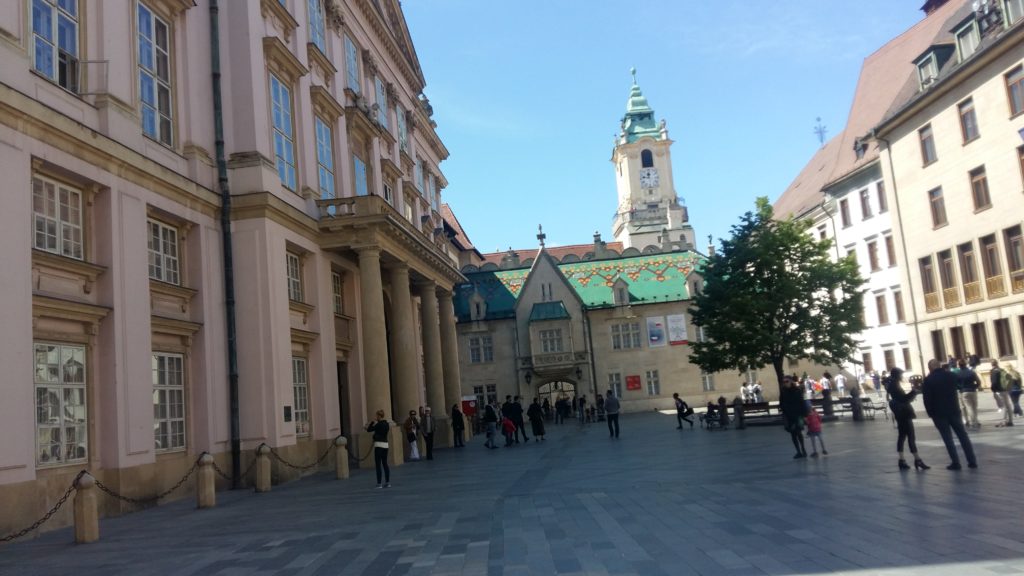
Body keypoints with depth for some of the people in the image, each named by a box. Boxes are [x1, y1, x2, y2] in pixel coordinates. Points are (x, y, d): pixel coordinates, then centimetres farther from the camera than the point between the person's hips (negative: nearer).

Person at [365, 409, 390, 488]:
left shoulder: (379, 424, -13)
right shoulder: (386, 424, 10)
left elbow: (369, 430, -6)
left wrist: (372, 423, 10)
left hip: (379, 445, -8)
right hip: (385, 445, 8)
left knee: (378, 465, -4)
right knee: (385, 464, 11)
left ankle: (379, 484, -5)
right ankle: (387, 482, 11)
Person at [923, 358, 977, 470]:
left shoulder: (928, 380, -10)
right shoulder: (951, 375, 4)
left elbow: (927, 399, -11)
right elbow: (957, 389, 18)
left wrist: (930, 413, -3)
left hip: (939, 413, -4)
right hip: (954, 410, 4)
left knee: (948, 438, 0)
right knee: (963, 435, 9)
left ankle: (956, 463, -2)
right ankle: (972, 461, 9)